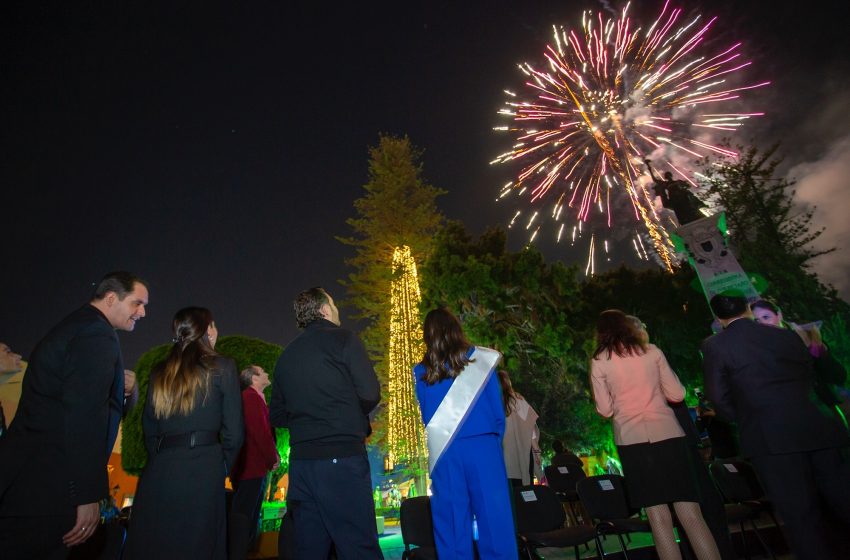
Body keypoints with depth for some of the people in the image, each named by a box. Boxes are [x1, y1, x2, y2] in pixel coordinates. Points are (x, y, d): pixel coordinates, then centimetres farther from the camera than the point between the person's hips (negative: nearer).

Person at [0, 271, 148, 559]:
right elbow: (85, 418, -24)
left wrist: (120, 391, 18)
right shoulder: (98, 335, -18)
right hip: (47, 491, -10)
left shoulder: (72, 326, 16)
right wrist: (88, 496, -21)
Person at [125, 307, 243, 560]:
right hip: (203, 471, -4)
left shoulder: (160, 371, 11)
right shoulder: (222, 367, -2)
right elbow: (233, 432, -4)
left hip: (159, 470, 5)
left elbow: (149, 429, 15)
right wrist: (222, 469, 10)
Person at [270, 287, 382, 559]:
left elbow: (278, 416, 17)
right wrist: (352, 417, 7)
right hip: (342, 458, -6)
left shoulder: (286, 355, 12)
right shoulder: (343, 339, -5)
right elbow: (370, 394, -12)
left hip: (301, 462, 6)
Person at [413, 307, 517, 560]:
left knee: (452, 523, 10)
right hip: (482, 447, -1)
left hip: (444, 453, 1)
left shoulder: (422, 372, 2)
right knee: (495, 518, 7)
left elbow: (427, 416, 7)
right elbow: (498, 408, 3)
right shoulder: (480, 359, 0)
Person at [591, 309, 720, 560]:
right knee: (690, 513, 6)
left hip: (632, 438, -2)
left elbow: (605, 410, 0)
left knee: (659, 516, 3)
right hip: (668, 433, 2)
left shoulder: (599, 361, 1)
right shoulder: (652, 351, 8)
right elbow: (677, 394, 10)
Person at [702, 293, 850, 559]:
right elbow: (812, 378, 17)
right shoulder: (786, 335, 10)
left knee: (801, 518, 4)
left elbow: (719, 398, -4)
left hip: (771, 440, -4)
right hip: (819, 429, 5)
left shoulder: (714, 346, -3)